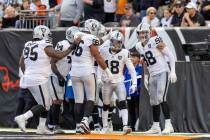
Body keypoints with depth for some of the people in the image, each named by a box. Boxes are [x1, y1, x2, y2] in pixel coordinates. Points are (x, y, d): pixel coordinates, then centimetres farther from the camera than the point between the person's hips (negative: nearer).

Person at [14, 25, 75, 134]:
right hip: (39, 80, -8)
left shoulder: (28, 45, 10)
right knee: (44, 105, -3)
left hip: (28, 78, 8)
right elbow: (58, 56, -7)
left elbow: (22, 62, 15)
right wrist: (70, 49, 3)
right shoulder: (45, 46, -11)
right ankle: (22, 118, -17)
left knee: (47, 103, 16)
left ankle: (41, 127, 13)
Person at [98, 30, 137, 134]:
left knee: (123, 103, -18)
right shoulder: (104, 51, -5)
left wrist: (134, 84, -11)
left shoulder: (124, 53, -9)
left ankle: (125, 126, -24)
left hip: (119, 82, -1)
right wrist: (99, 78, -9)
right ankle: (105, 127, 25)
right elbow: (100, 66, 5)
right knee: (105, 105, 12)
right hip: (107, 82, 2)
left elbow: (131, 69, -6)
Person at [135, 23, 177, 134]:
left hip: (163, 73, -7)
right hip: (152, 76, 7)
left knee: (161, 98, -19)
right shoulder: (139, 46, 10)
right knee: (153, 102, 10)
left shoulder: (155, 41, -12)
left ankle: (168, 125, -22)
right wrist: (146, 76, 19)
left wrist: (173, 71, -19)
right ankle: (156, 127, 20)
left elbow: (170, 55, -12)